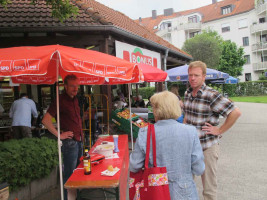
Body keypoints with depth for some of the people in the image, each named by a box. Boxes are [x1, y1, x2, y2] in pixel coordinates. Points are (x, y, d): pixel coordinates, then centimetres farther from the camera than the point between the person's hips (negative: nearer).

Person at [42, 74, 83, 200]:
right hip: (69, 141, -9)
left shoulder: (75, 99, 11)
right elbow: (45, 120, -23)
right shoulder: (61, 100, -15)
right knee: (69, 174, 1)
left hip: (78, 140, 9)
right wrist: (59, 135, -20)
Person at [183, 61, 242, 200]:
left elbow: (235, 112, -19)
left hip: (207, 146, -6)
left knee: (209, 186, 8)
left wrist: (219, 130, -16)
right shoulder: (187, 94, 5)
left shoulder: (211, 95, -17)